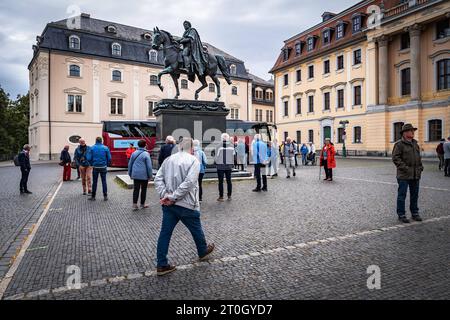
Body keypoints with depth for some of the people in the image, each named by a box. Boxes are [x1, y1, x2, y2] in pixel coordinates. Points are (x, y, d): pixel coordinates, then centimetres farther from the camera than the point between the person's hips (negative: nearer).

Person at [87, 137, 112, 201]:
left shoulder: (92, 148, -3)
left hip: (95, 167, 0)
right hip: (103, 167, 0)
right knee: (104, 182, 5)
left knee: (94, 182, 8)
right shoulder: (105, 148, -2)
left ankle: (93, 197, 14)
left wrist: (92, 164, 11)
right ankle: (105, 196, 6)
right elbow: (109, 158, -3)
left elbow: (89, 158, -5)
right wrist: (107, 164, 12)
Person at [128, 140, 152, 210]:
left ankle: (134, 205, 5)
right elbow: (149, 166, -12)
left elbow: (130, 164, 11)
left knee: (136, 189, 8)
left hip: (135, 175, 4)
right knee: (143, 189, 8)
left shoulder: (134, 153, 4)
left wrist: (130, 173, 20)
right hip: (144, 175, -4)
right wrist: (150, 175, -3)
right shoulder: (146, 154, -12)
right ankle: (142, 204, 18)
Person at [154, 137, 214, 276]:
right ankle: (203, 252, 39)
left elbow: (158, 179, 0)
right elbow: (189, 182, -22)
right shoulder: (193, 160, -9)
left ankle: (162, 265, 13)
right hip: (186, 204, -5)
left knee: (165, 232, 9)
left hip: (169, 205, 5)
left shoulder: (169, 159, 8)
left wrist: (165, 195, -8)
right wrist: (173, 197, -19)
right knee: (196, 229, 18)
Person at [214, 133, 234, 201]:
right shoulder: (231, 146, -4)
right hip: (228, 166, 3)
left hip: (220, 166, -3)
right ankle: (229, 196, 17)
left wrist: (217, 163, 10)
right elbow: (233, 155, 1)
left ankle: (221, 197, 6)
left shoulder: (219, 146, -13)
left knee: (221, 182, 3)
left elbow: (216, 156, -7)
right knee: (229, 181, 12)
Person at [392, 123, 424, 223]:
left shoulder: (415, 144, 15)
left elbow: (419, 157, 23)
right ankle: (401, 214, 7)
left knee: (415, 195, 15)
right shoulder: (399, 144, -8)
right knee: (402, 195, -1)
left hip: (416, 175, 7)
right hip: (404, 175, -7)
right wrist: (405, 168, -18)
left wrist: (420, 167, 10)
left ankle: (415, 213, 27)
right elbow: (395, 158, -14)